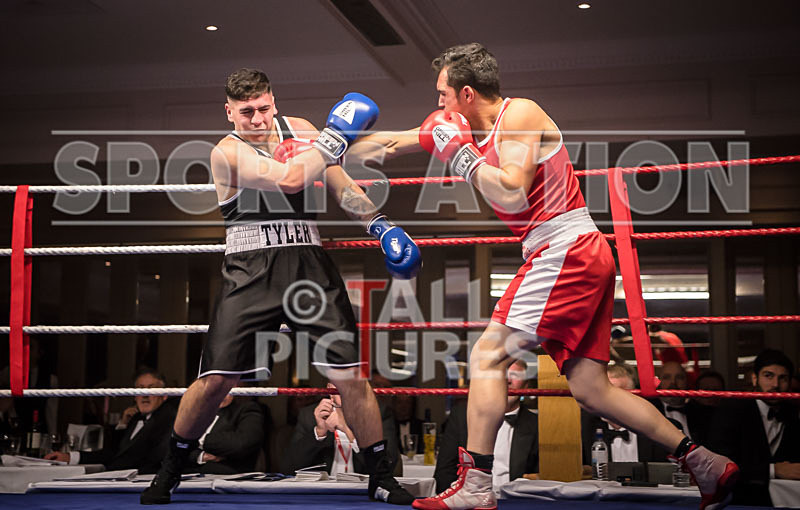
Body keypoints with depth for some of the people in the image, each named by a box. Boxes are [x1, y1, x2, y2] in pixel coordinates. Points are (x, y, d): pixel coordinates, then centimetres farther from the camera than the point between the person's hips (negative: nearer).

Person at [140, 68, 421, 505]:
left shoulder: (299, 130, 12)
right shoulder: (227, 152, -4)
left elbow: (340, 185, 17)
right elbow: (289, 178, -18)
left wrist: (378, 224, 5)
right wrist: (332, 140, -8)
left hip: (308, 264, 3)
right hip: (250, 270, -3)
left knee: (349, 373, -6)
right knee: (215, 379, -5)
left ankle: (381, 478, 9)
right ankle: (170, 470, 19)